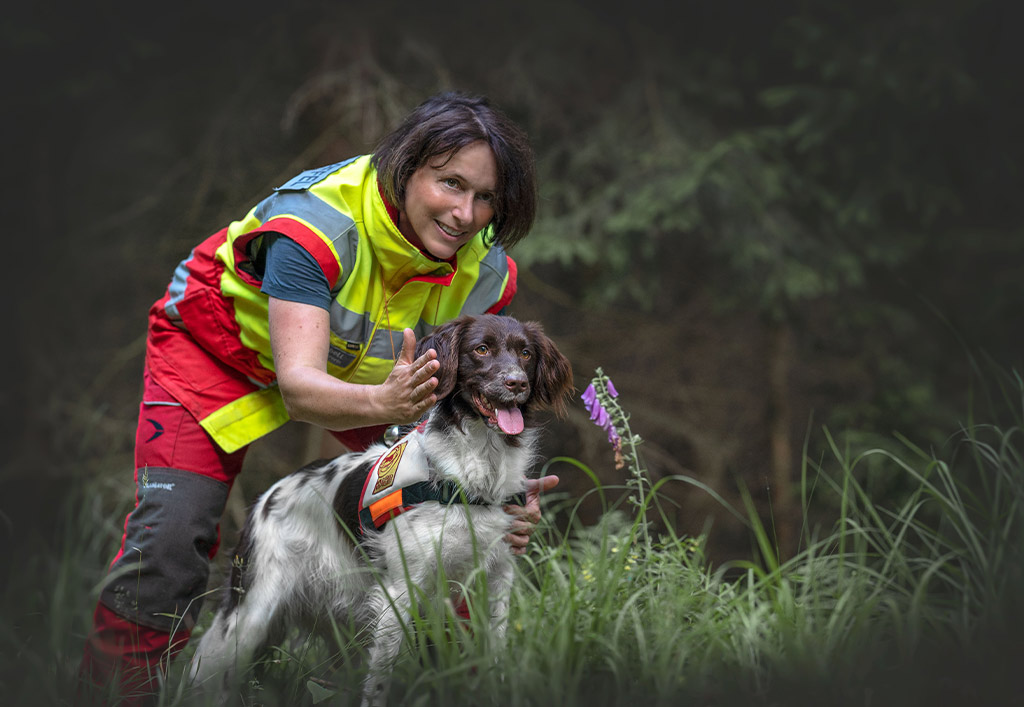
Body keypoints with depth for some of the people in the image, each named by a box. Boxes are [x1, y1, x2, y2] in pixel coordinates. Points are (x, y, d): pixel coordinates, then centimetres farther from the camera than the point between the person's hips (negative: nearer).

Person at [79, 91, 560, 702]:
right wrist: (384, 402, -66)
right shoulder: (317, 218, -38)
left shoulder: (484, 272, -22)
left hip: (363, 365, 5)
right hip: (222, 345, -5)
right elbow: (299, 386, -45)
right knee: (173, 532, -19)